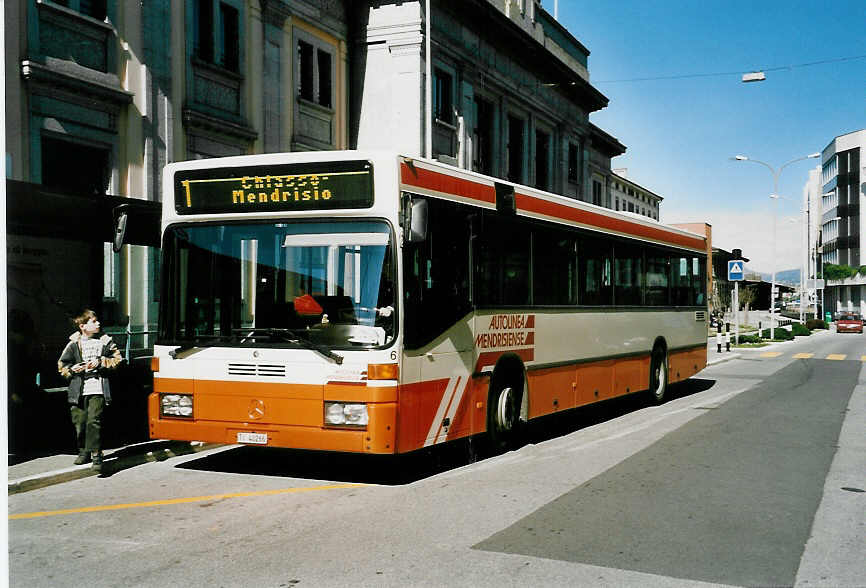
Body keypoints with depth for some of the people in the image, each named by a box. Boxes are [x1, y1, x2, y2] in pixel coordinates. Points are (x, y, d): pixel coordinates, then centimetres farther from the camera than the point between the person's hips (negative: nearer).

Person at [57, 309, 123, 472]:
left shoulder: (105, 341, 8)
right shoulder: (73, 344, 7)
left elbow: (117, 359, 7)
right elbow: (62, 366, 12)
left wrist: (101, 362, -6)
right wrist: (72, 369, -7)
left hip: (98, 389, -1)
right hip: (78, 390, 2)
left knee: (94, 421, -14)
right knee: (80, 422, 6)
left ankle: (96, 454, -12)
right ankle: (83, 451, 26)